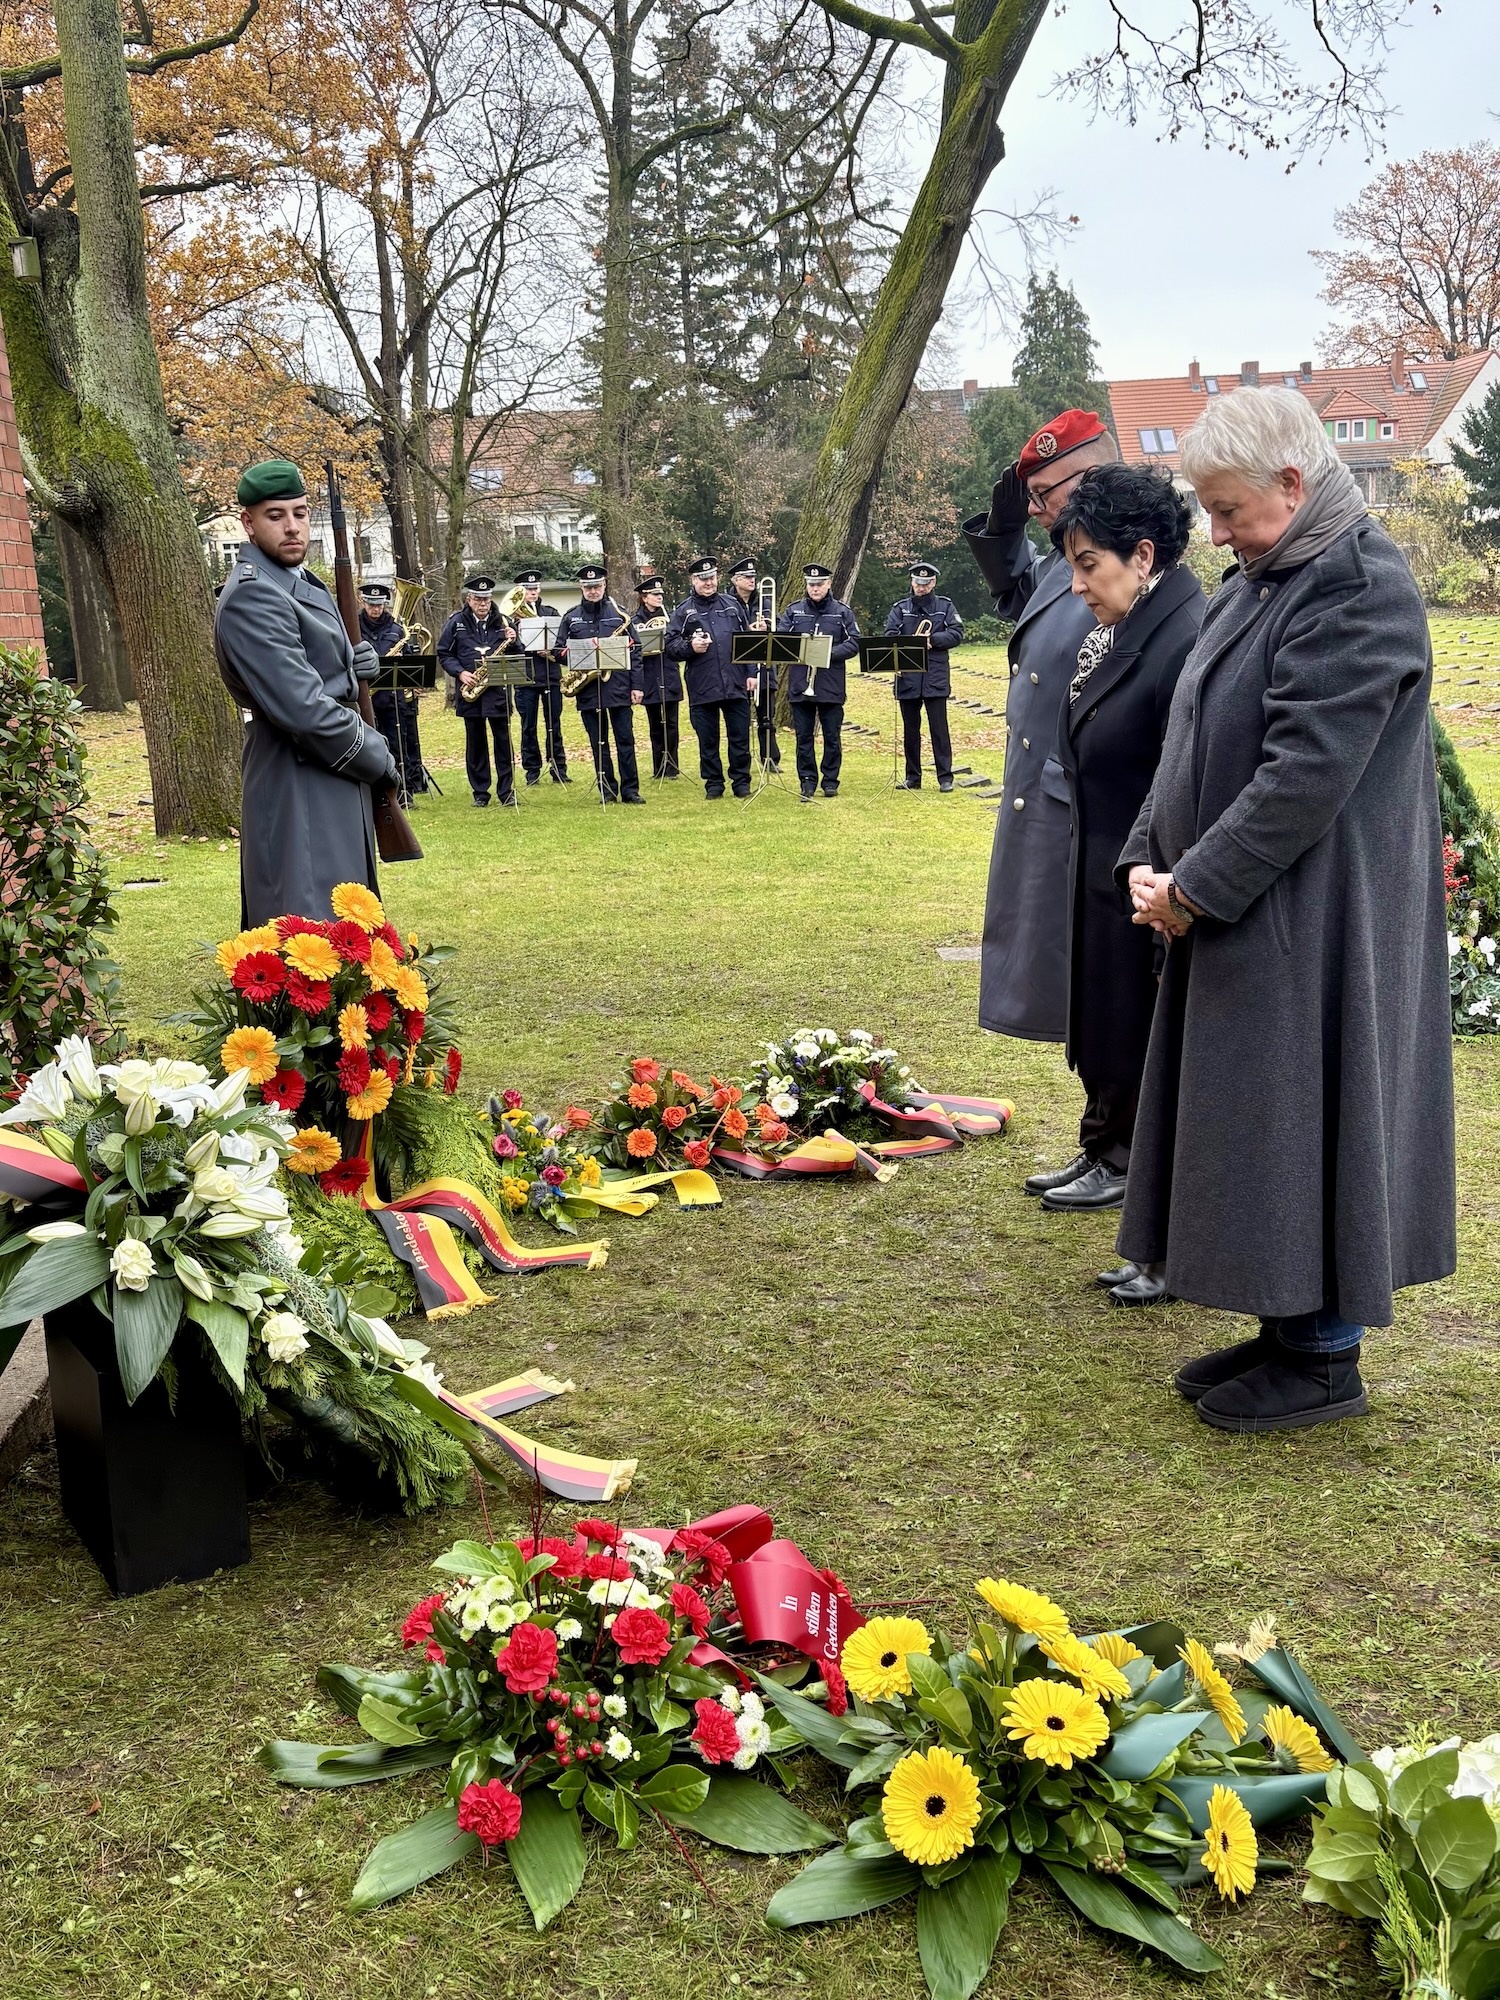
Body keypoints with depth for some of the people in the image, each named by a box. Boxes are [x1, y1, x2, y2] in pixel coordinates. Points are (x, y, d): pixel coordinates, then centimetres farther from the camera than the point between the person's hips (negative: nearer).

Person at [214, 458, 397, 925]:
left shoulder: (303, 584, 14)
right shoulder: (251, 598, -18)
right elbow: (302, 708, -24)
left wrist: (354, 662, 3)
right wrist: (377, 758, -12)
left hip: (332, 779, 10)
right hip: (298, 793, -10)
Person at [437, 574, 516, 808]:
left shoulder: (502, 621, 6)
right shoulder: (456, 622, 3)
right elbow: (443, 654, 6)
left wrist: (512, 641, -10)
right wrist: (460, 672, -9)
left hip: (498, 690, 0)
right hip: (470, 692, 0)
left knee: (503, 742, 0)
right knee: (475, 743, 6)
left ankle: (507, 791, 7)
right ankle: (480, 793, 13)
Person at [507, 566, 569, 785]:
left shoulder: (551, 612, 11)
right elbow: (508, 647, 0)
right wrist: (511, 641, -21)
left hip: (551, 676, 2)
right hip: (525, 677, -2)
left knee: (554, 724, 5)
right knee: (528, 727, 3)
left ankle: (559, 769, 10)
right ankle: (532, 771, 11)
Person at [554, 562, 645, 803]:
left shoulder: (619, 614, 6)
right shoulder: (571, 617, 8)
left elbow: (633, 652, 4)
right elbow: (559, 652, 7)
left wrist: (637, 685, -2)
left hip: (618, 686, -1)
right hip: (588, 690, 1)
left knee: (625, 740, -1)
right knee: (598, 743, 6)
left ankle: (630, 790, 4)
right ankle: (607, 790, 12)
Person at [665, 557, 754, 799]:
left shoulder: (733, 605, 11)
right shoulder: (683, 611, 4)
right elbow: (670, 647, 1)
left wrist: (752, 673, 7)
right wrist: (690, 647, -18)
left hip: (736, 685, 1)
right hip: (702, 687, -1)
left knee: (740, 738, 4)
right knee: (707, 741, 6)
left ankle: (741, 782, 15)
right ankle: (713, 784, 16)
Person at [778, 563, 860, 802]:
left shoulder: (842, 613, 5)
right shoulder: (793, 611, 8)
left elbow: (853, 643, -1)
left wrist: (830, 653, -16)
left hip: (831, 686, -1)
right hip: (799, 685, 1)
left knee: (832, 736, 5)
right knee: (804, 736, 3)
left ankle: (830, 780, 15)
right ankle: (807, 782, 10)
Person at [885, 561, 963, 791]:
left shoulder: (945, 606, 7)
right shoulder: (900, 608, 9)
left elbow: (957, 634, -2)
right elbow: (890, 636, -1)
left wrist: (931, 639, -14)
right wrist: (912, 641, -17)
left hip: (936, 677, -2)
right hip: (908, 677, 2)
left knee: (939, 728, -3)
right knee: (910, 729, 8)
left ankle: (945, 777, 2)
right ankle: (913, 777, 16)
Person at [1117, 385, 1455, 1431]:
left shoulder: (1360, 587, -17)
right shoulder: (1261, 581, 13)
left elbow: (1308, 770, -23)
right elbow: (1199, 738, 14)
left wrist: (1197, 887, -18)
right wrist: (1151, 859, 2)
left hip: (1314, 922, -9)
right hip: (1236, 912, 9)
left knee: (1304, 1113, -1)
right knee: (1254, 1126, 14)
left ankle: (1327, 1360, 13)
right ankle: (1287, 1328, 27)